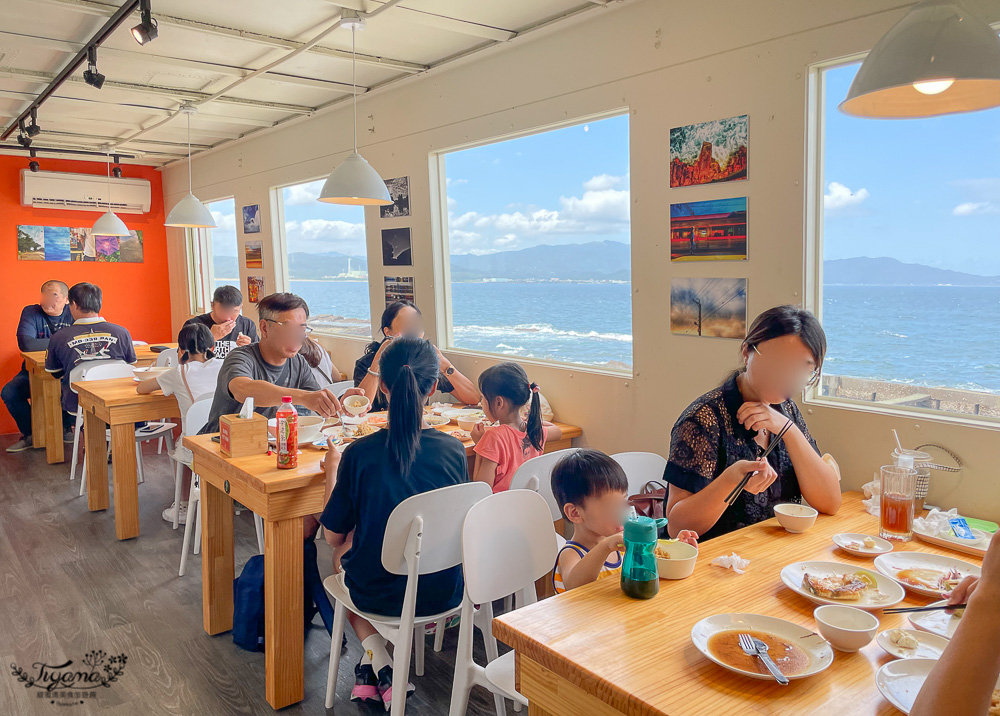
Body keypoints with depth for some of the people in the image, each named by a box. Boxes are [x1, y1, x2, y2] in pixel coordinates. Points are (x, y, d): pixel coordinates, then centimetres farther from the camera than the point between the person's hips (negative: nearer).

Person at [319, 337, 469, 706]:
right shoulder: (454, 450, -13)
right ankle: (379, 664, 25)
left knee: (339, 559, 33)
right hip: (443, 592, 3)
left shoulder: (359, 453, -20)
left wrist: (332, 468, 5)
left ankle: (379, 660, 14)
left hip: (380, 595, -2)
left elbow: (334, 537, -7)